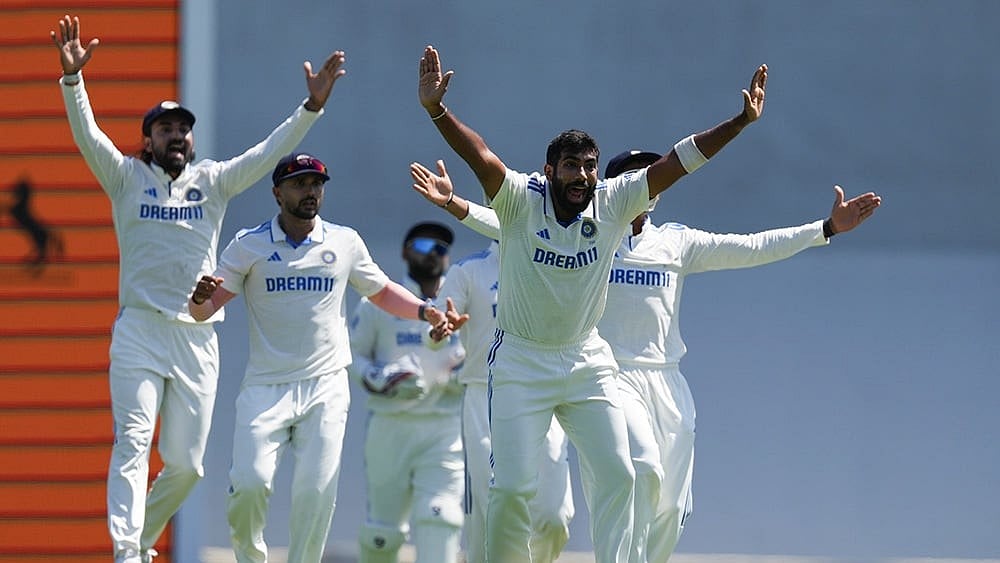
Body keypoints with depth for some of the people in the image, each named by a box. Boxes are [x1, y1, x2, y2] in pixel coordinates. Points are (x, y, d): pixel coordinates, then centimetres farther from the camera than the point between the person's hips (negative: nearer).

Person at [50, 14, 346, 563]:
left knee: (186, 463, 4)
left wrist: (313, 105, -11)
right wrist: (72, 77, -23)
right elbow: (87, 134, -7)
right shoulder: (127, 178, 6)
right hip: (139, 331, -3)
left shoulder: (214, 182, 12)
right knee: (132, 443, -17)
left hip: (198, 337, 3)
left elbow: (270, 152, 3)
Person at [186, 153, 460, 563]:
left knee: (317, 492, -6)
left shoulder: (345, 243, 8)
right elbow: (203, 311, -2)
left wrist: (424, 311, 3)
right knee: (250, 483, -14)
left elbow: (381, 292, 21)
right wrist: (201, 297, -26)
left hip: (325, 388, 1)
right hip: (265, 387, -1)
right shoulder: (249, 246, 2)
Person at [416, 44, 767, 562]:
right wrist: (435, 110, -45)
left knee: (616, 476, -3)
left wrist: (742, 122, -15)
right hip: (521, 363, -3)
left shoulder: (614, 204, -6)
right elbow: (479, 156, -29)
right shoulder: (521, 200, -14)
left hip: (587, 364, 3)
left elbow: (679, 161, -9)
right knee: (512, 487, -5)